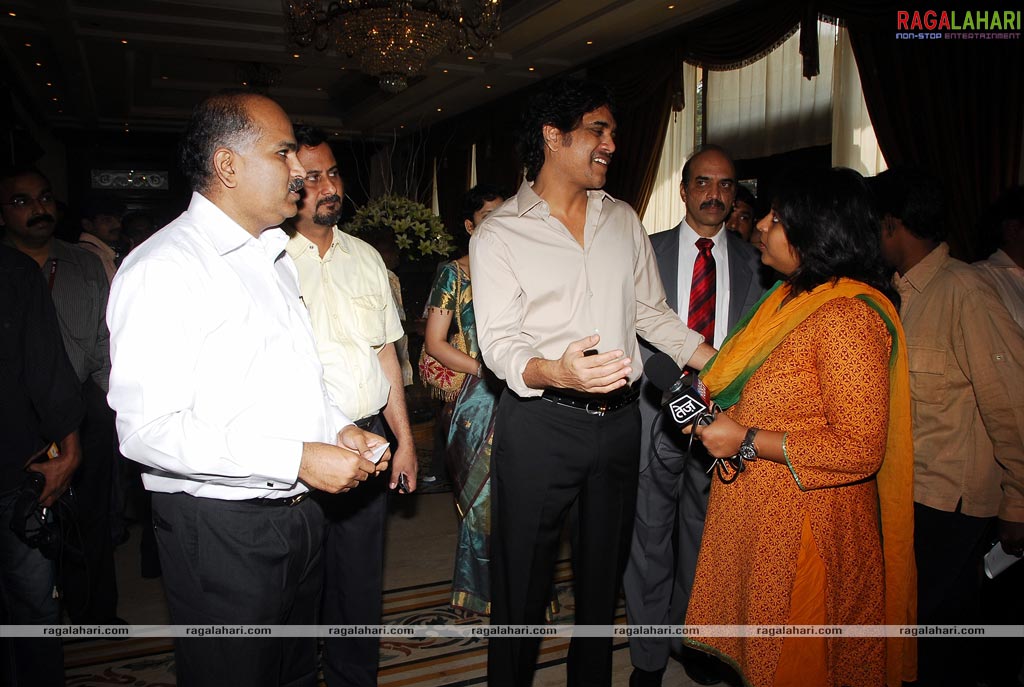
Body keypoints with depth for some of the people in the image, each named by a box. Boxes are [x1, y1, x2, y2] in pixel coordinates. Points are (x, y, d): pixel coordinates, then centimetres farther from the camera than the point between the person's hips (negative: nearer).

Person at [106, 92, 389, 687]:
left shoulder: (275, 258, 13)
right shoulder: (164, 267, -15)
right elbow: (147, 428, -24)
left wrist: (338, 427, 2)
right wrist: (299, 459, -23)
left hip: (301, 514, 8)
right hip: (222, 531, -8)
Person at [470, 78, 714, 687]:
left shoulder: (623, 220, 10)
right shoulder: (499, 235, -4)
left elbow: (653, 313, 14)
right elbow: (499, 341, -12)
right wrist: (555, 371, -33)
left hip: (619, 420, 5)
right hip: (540, 424, -4)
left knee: (604, 575, 18)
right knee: (522, 584, 7)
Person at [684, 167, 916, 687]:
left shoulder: (848, 316, -22)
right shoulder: (794, 296, 8)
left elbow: (860, 448, -24)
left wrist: (746, 441, -22)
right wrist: (717, 404, 6)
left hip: (803, 525, -9)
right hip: (757, 512, 9)